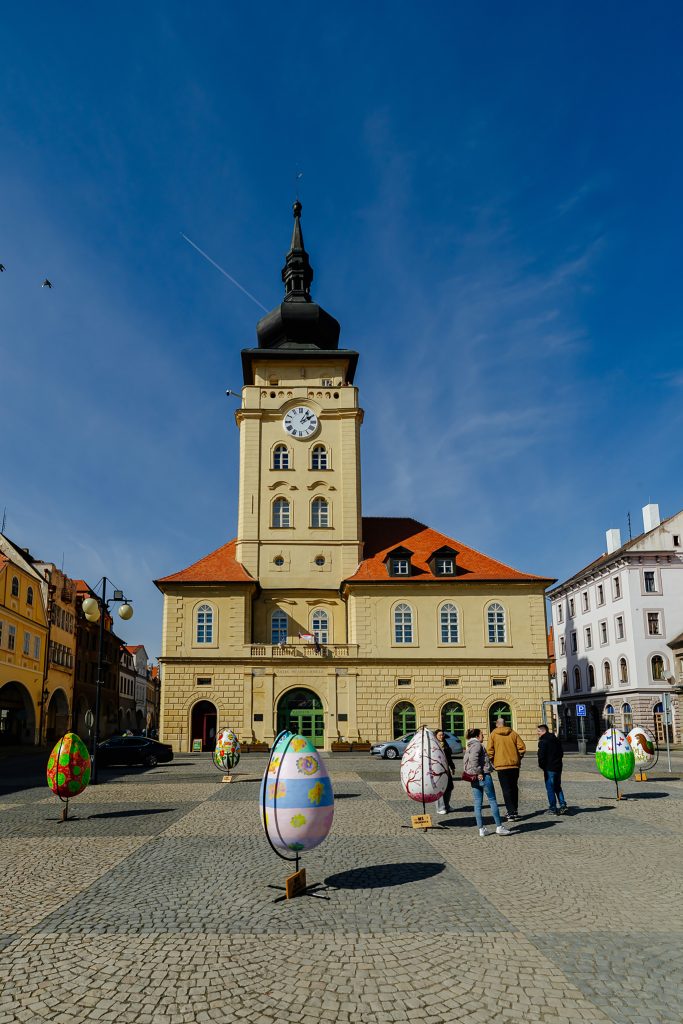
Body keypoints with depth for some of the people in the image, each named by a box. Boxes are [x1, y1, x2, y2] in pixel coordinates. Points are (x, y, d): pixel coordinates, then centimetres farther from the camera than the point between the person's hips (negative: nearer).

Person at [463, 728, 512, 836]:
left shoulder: (469, 746, 20)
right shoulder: (477, 745, -10)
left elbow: (465, 762, 20)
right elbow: (473, 759, -24)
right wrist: (478, 772, -20)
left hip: (474, 778, 9)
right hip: (483, 776, -9)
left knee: (478, 803, 7)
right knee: (492, 800, 0)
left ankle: (481, 829, 8)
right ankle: (499, 827, 3)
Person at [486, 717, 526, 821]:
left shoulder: (493, 734, -2)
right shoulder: (513, 733, 4)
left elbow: (489, 750, -8)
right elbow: (522, 746, -2)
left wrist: (493, 762, 5)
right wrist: (518, 758, 10)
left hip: (501, 765, -3)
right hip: (514, 765, 3)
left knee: (506, 789, -1)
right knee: (514, 788, 16)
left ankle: (511, 813, -9)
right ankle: (514, 811, 24)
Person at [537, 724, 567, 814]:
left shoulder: (543, 741, -12)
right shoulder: (556, 739, 13)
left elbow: (541, 755, -18)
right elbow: (561, 753, 19)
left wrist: (541, 765, -6)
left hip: (549, 768, -8)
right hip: (558, 767, 8)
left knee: (550, 788, -1)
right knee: (558, 787, 18)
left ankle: (553, 808, 1)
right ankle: (563, 805, 10)